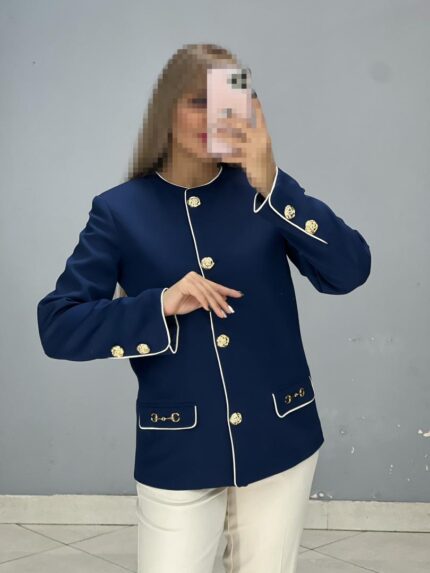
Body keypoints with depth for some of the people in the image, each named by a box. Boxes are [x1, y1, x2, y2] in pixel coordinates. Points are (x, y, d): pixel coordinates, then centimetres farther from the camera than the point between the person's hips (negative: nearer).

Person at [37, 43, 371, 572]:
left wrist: (271, 182, -20)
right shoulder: (120, 210, -4)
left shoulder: (263, 192, 0)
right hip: (178, 454, -1)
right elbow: (58, 327, -8)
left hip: (278, 442, 2)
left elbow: (349, 272, -12)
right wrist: (161, 305, -21)